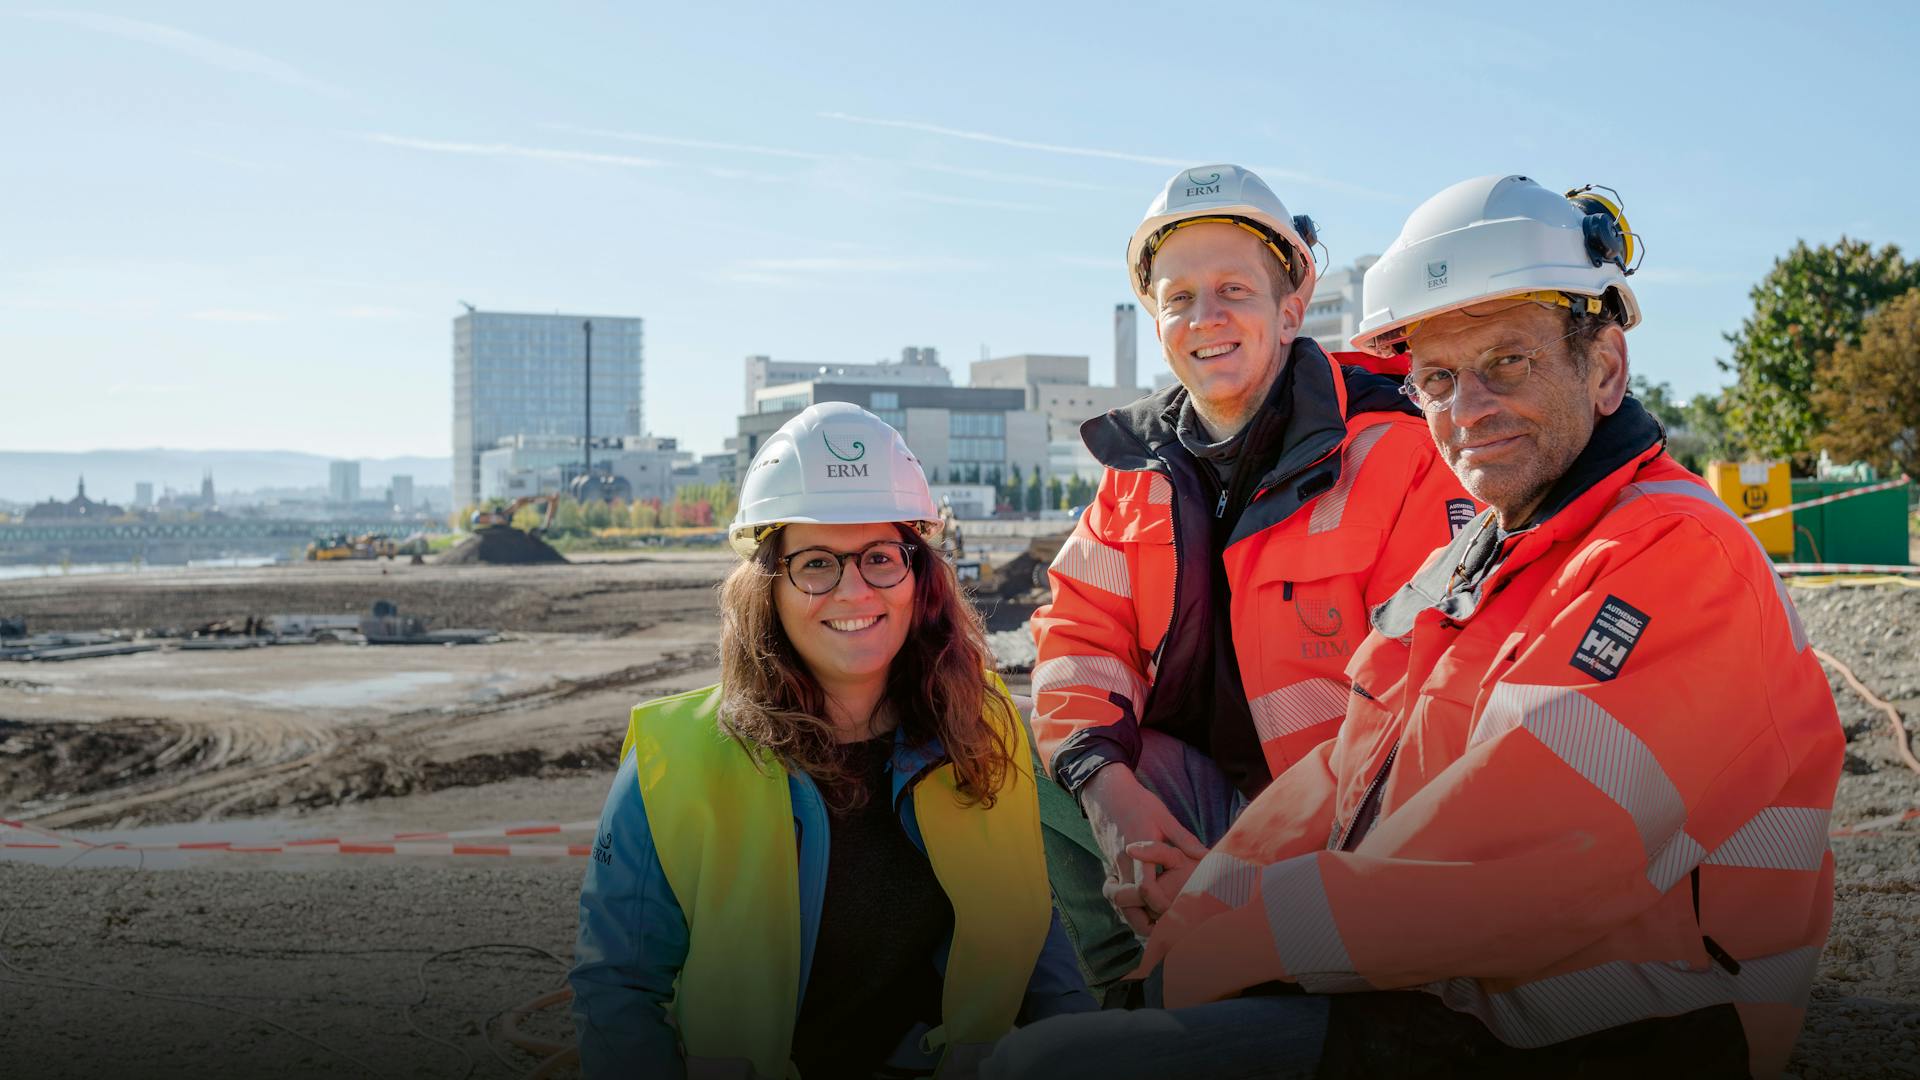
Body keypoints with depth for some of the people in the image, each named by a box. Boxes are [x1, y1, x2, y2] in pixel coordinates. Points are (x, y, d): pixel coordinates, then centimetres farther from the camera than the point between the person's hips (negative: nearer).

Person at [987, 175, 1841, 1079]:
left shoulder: (1680, 559, -15)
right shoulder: (1468, 562, 16)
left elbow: (1505, 864, -25)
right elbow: (1348, 776, 13)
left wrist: (1243, 938, -17)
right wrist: (1206, 905, -3)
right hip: (1403, 995, 9)